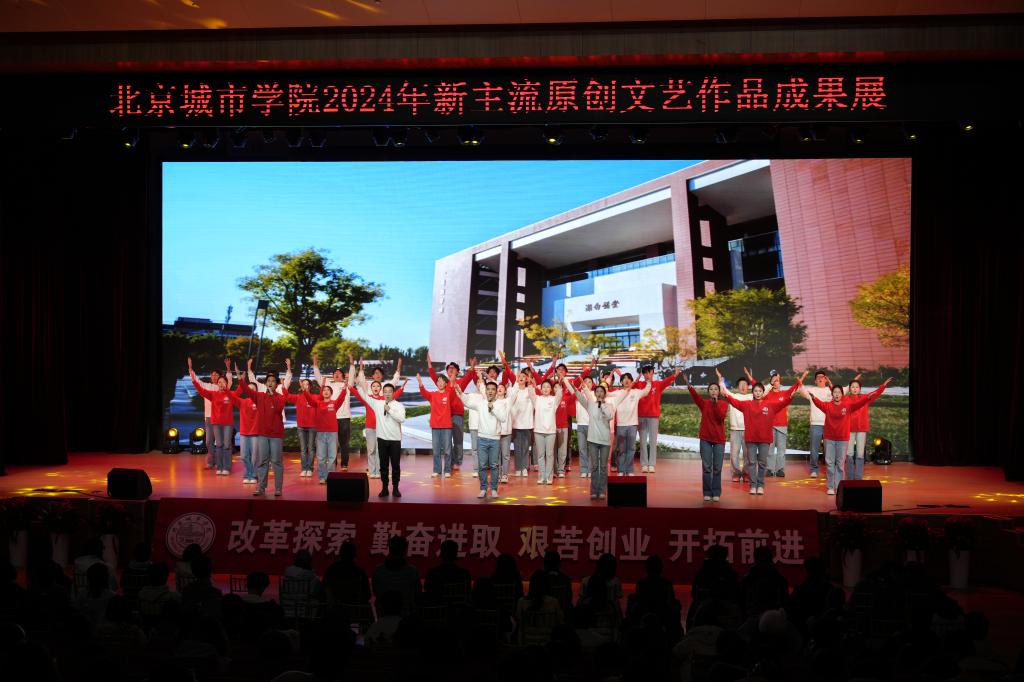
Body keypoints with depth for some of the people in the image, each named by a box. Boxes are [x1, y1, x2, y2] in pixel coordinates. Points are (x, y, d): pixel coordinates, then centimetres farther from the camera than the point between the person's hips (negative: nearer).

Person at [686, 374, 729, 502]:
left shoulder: (723, 404, 3)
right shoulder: (704, 403, 3)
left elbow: (721, 416, -16)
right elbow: (695, 396, -18)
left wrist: (716, 402, -19)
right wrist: (689, 385, -36)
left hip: (719, 439, 0)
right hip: (705, 438, 0)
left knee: (717, 468, 2)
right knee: (706, 467, 1)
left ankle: (716, 493, 8)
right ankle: (707, 493, 7)